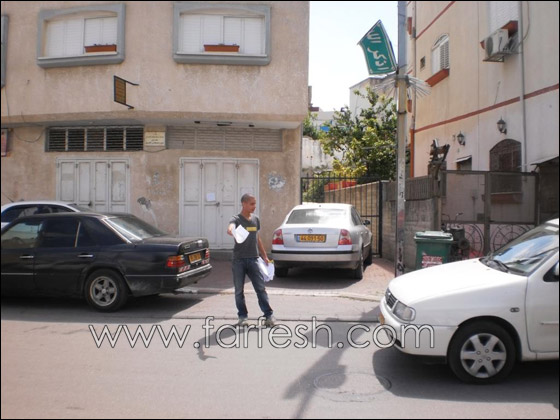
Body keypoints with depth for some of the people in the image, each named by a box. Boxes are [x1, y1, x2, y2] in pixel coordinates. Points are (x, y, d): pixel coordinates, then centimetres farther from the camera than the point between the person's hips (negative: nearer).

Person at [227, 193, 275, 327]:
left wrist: (264, 256, 19)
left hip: (253, 259, 3)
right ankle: (242, 316, 17)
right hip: (238, 260, -3)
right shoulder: (236, 219, -6)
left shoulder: (256, 219, 10)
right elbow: (230, 228, -30)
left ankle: (268, 315, 4)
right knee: (239, 290, 5)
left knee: (261, 288, 0)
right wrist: (231, 231, -54)